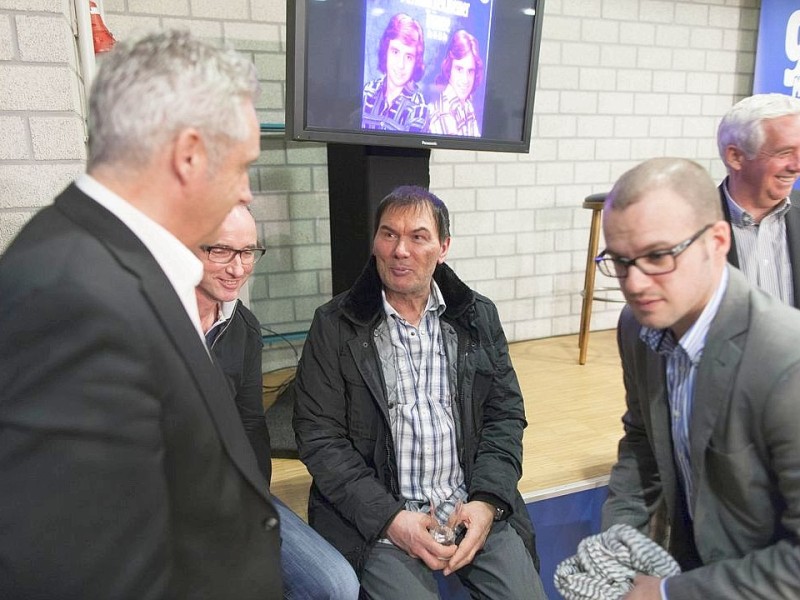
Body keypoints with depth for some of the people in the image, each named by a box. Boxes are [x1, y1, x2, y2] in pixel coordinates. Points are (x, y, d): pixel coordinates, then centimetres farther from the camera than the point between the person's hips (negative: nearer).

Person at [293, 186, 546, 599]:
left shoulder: (479, 317, 8)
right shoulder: (334, 327, -2)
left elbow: (506, 414, 8)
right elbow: (319, 437, -4)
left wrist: (487, 502, -7)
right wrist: (390, 517, -13)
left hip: (474, 510, 3)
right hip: (380, 519, -2)